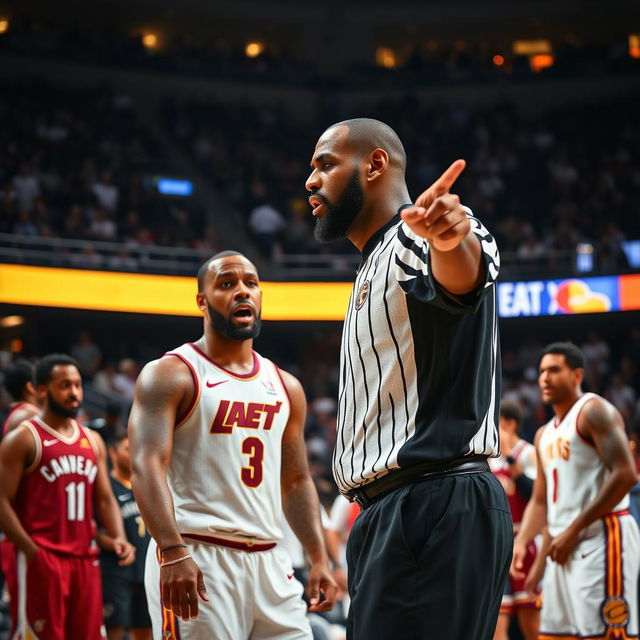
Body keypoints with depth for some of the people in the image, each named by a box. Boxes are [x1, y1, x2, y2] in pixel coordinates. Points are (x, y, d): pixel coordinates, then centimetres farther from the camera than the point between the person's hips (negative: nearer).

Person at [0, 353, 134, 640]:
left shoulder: (93, 441, 16)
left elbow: (105, 499, 18)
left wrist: (119, 537, -1)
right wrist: (32, 552, -18)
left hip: (84, 558, 6)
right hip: (40, 559, -6)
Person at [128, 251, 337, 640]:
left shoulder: (286, 387, 16)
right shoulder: (170, 375, -3)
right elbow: (147, 465, -15)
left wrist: (319, 559, 8)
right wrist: (173, 552, -28)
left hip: (268, 561, 6)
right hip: (195, 559, -6)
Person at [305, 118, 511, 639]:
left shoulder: (419, 237, -7)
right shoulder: (374, 270, 27)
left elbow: (461, 275, -32)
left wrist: (452, 239, -54)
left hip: (435, 505, -10)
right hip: (389, 514, 10)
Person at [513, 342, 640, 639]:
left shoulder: (593, 411, -7)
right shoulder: (544, 435, 20)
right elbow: (540, 501, 23)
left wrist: (574, 530, -18)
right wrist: (521, 542, 3)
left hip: (601, 538, -9)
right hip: (564, 547, 9)